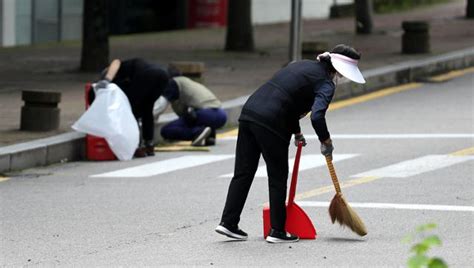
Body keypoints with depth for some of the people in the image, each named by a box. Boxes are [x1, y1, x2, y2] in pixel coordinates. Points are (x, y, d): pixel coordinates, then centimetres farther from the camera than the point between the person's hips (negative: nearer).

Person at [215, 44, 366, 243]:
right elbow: (317, 116, -19)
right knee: (278, 177, 7)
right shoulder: (326, 84, -3)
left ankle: (228, 222, 10)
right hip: (270, 122, -7)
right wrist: (326, 141, -2)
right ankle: (277, 231, 12)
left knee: (243, 172, 12)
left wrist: (297, 132, 35)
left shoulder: (303, 65, 21)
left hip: (249, 111, 7)